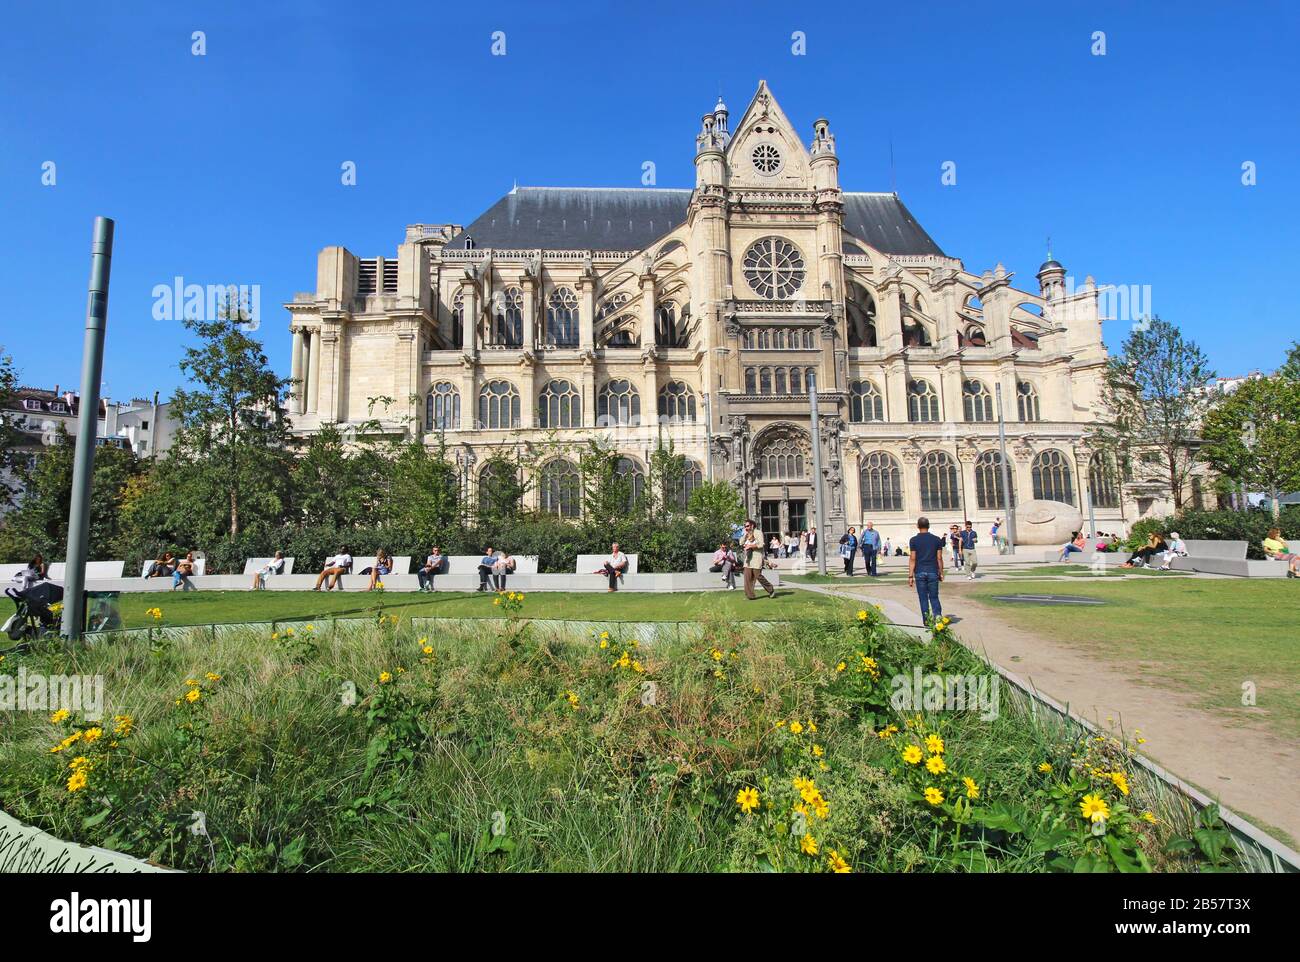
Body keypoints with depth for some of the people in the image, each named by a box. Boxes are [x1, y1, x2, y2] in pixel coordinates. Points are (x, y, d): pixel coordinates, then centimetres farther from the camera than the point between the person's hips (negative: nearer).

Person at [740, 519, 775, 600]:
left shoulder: (758, 532, -4)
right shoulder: (747, 534, 16)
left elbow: (760, 545, -14)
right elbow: (741, 543, 8)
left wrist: (750, 546, -13)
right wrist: (744, 534, 1)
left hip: (757, 558, -7)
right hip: (748, 558, 7)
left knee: (758, 576, -5)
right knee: (748, 577, -1)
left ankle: (771, 590, 13)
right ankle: (749, 595, 3)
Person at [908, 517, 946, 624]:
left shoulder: (914, 540, -4)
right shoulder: (936, 539, 2)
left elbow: (912, 559, -6)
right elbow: (939, 558, 3)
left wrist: (910, 576, -3)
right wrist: (941, 573, 12)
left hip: (920, 572, -1)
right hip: (933, 572, 1)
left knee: (923, 598, 7)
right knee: (934, 597, 10)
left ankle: (927, 621, 8)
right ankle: (938, 615, -13)